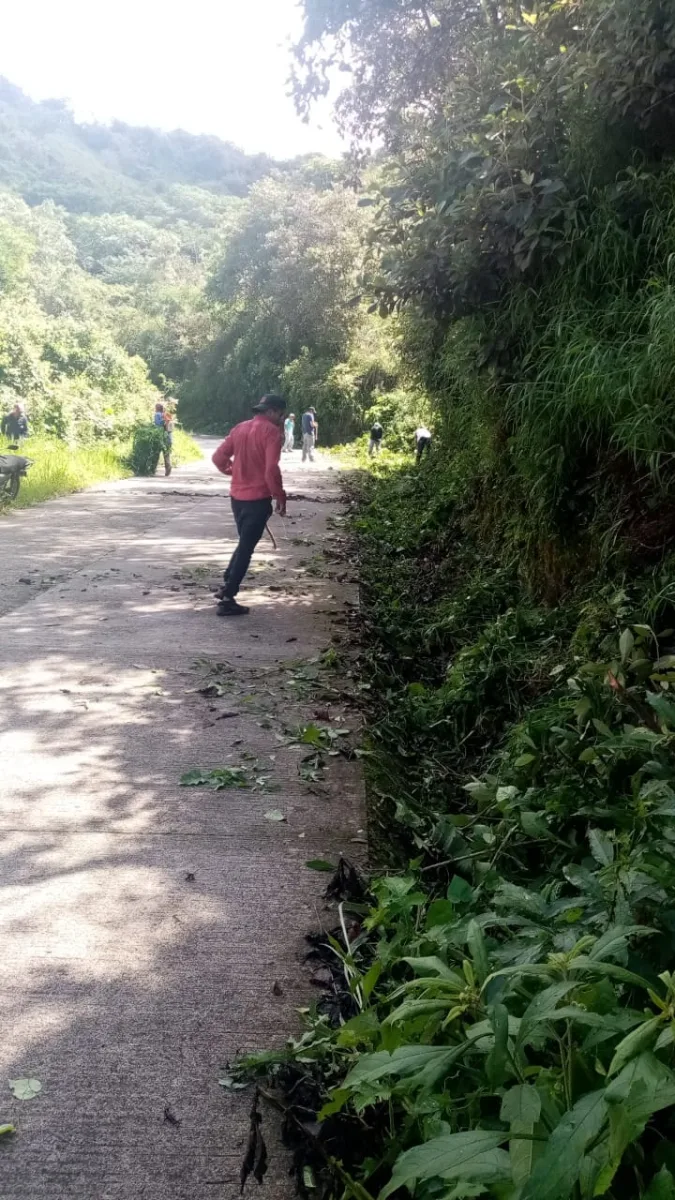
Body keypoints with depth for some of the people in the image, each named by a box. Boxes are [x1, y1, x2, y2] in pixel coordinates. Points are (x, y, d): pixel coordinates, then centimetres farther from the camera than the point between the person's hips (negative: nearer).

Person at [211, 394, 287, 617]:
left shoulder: (240, 428, 10)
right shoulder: (271, 431, -12)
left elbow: (218, 457, 9)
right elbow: (271, 469, -21)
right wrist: (280, 497, -11)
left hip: (237, 496, 7)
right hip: (258, 498, -7)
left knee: (244, 543, 23)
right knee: (246, 547, 0)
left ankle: (227, 586, 22)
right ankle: (227, 599, 1)